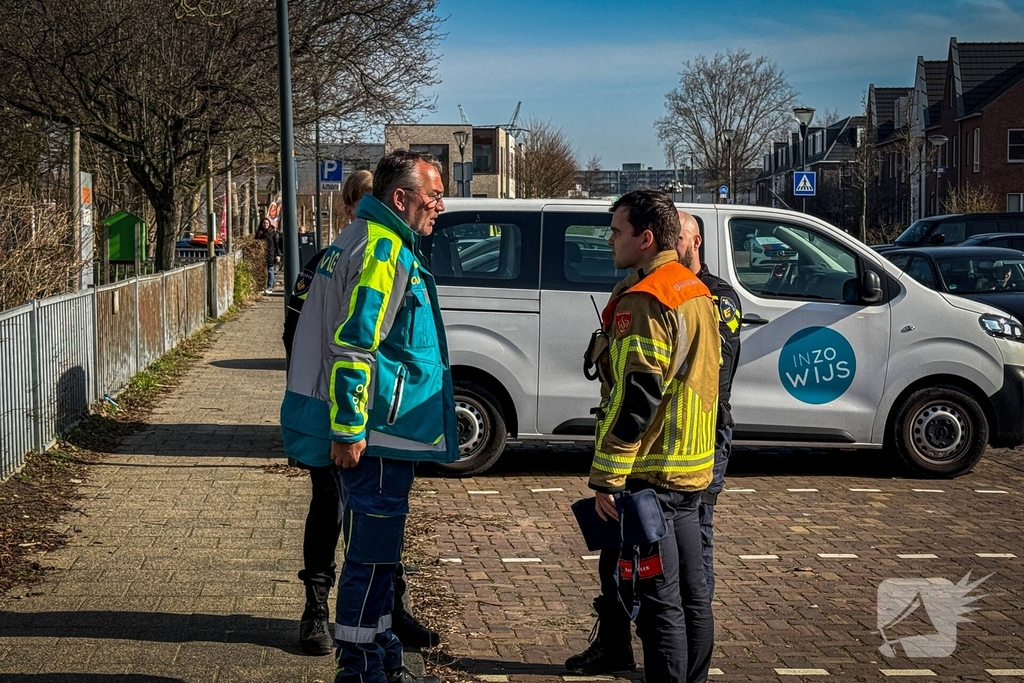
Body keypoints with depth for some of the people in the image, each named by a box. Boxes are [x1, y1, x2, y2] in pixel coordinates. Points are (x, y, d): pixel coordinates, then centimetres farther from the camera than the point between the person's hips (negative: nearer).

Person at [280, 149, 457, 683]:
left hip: (369, 435, 11)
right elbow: (352, 344, -24)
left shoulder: (363, 240, 18)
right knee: (372, 552, -4)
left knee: (373, 548, 18)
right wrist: (349, 429, -24)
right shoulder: (385, 251, -16)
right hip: (375, 435, -11)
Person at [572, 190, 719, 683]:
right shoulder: (697, 293, 14)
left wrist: (606, 476, -19)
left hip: (649, 475, -10)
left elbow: (634, 399, -22)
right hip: (692, 470, 10)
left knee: (659, 600, -5)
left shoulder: (643, 301, -16)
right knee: (691, 592, 15)